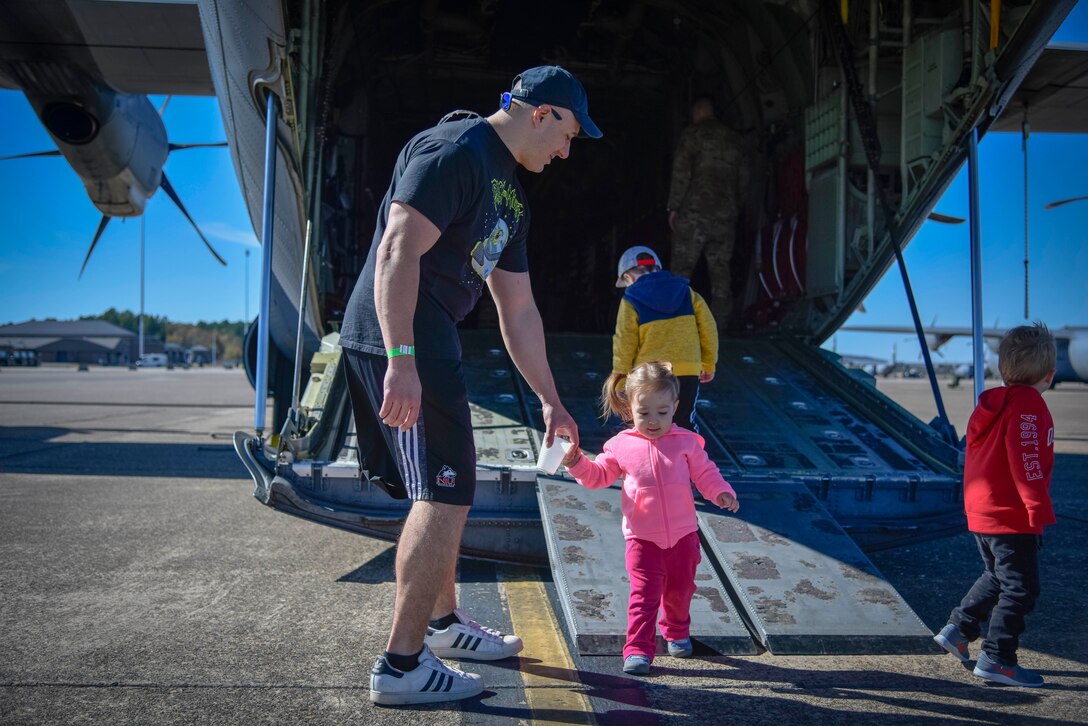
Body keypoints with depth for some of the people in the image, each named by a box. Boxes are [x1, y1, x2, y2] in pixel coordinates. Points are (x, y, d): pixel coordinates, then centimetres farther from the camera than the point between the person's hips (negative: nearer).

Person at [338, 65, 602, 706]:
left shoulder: (510, 195, 19)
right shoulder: (455, 151, -12)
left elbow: (518, 310, 21)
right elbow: (398, 252, -22)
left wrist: (550, 402, 22)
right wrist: (401, 362, -29)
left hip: (431, 343, 10)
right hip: (399, 342, -10)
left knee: (447, 486, 20)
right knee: (446, 495, -9)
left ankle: (443, 621, 37)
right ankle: (402, 666, 0)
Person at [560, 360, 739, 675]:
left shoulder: (686, 442, -1)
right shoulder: (621, 445, -1)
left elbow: (705, 472, 3)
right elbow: (598, 476, 8)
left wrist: (721, 492, -14)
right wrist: (576, 461, -8)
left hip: (683, 535, 2)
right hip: (643, 539, -2)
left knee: (680, 590, 18)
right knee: (644, 594, -8)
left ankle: (677, 632, 43)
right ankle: (638, 650, -2)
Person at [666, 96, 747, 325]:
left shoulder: (692, 134, 0)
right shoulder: (733, 138, 16)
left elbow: (681, 171, -8)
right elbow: (743, 179, 16)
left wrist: (673, 207, -4)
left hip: (694, 212, -5)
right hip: (725, 216, 5)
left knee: (682, 266, -5)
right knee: (720, 268, 5)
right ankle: (720, 322, 2)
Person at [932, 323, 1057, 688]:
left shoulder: (993, 403, 11)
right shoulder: (1028, 405, -17)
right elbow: (1026, 464, -25)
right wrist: (1040, 511, -22)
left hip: (980, 513, 9)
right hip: (1012, 517, -9)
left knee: (997, 577, 24)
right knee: (1020, 589, 1)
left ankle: (957, 629, 25)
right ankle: (996, 658, 5)